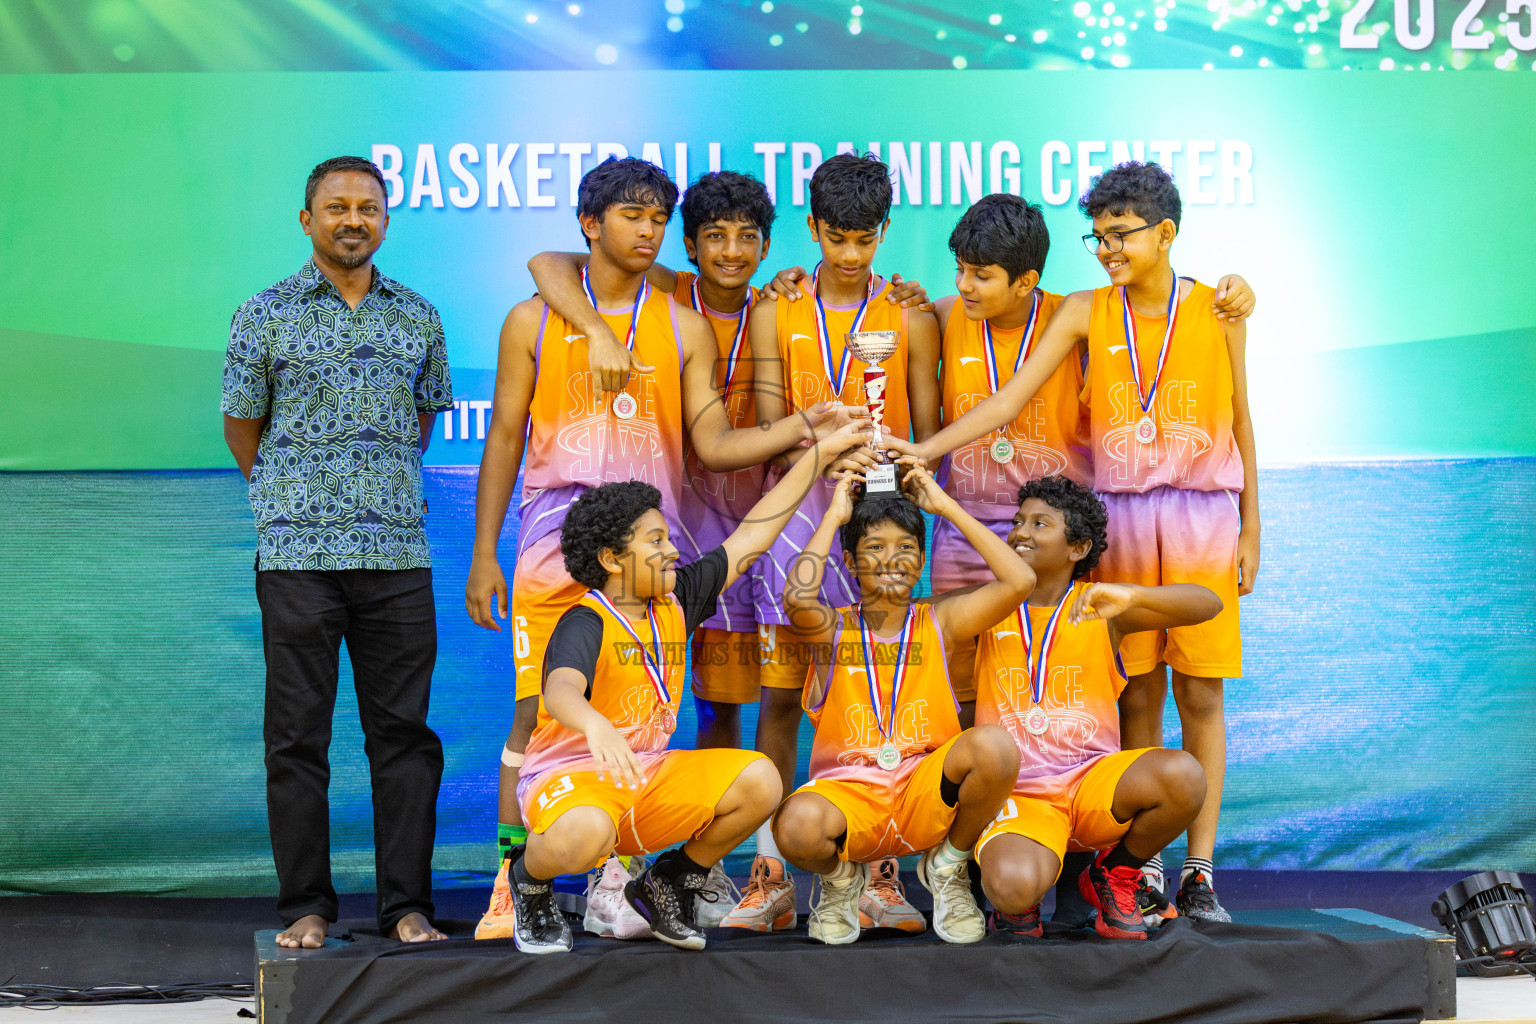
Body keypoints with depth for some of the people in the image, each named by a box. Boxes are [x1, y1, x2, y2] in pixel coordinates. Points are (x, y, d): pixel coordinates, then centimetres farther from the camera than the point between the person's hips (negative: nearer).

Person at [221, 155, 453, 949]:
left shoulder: (418, 317, 11)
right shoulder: (265, 314, 4)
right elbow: (242, 426, 10)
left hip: (399, 549, 2)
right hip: (297, 551, -2)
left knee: (404, 731, 3)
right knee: (298, 734, 1)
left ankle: (408, 906, 9)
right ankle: (305, 907, 10)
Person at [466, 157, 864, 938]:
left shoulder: (685, 329, 11)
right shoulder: (532, 322, 9)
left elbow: (713, 444, 4)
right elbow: (503, 440, 10)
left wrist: (796, 430, -12)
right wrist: (483, 555, 5)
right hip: (555, 533, -1)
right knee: (538, 709, -6)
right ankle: (513, 882, 0)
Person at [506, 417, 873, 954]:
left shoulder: (676, 601, 6)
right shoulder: (585, 624, -15)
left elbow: (750, 537, 10)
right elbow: (560, 690, -37)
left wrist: (820, 454, 11)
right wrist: (596, 726, -61)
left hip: (651, 774, 7)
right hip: (572, 771, -7)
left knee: (759, 781, -15)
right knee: (582, 835, -41)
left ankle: (670, 882, 9)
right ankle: (530, 879, -1)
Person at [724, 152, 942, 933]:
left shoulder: (910, 317, 7)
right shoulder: (774, 312, 8)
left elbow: (927, 432, 6)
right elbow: (770, 428, 3)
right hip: (795, 509, 1)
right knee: (779, 693, -1)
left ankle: (879, 875, 5)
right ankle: (770, 875, 5)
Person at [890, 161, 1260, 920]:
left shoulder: (1217, 311, 3)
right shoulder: (1085, 313, 4)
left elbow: (1239, 424, 8)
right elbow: (1009, 400, -4)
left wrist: (1250, 530, 6)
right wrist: (922, 450, -15)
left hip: (1203, 518, 0)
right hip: (1118, 517, 1)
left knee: (1200, 693, 0)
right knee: (1136, 693, 1)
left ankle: (1199, 870, 7)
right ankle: (1142, 866, 9)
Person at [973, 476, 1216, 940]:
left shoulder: (1101, 609, 5)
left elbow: (1208, 604, -7)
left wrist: (1130, 597, -27)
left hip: (1094, 780, 2)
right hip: (1018, 794, -1)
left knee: (1182, 775, -30)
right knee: (1012, 885, -34)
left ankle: (1114, 875, 1)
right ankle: (1020, 900, 8)